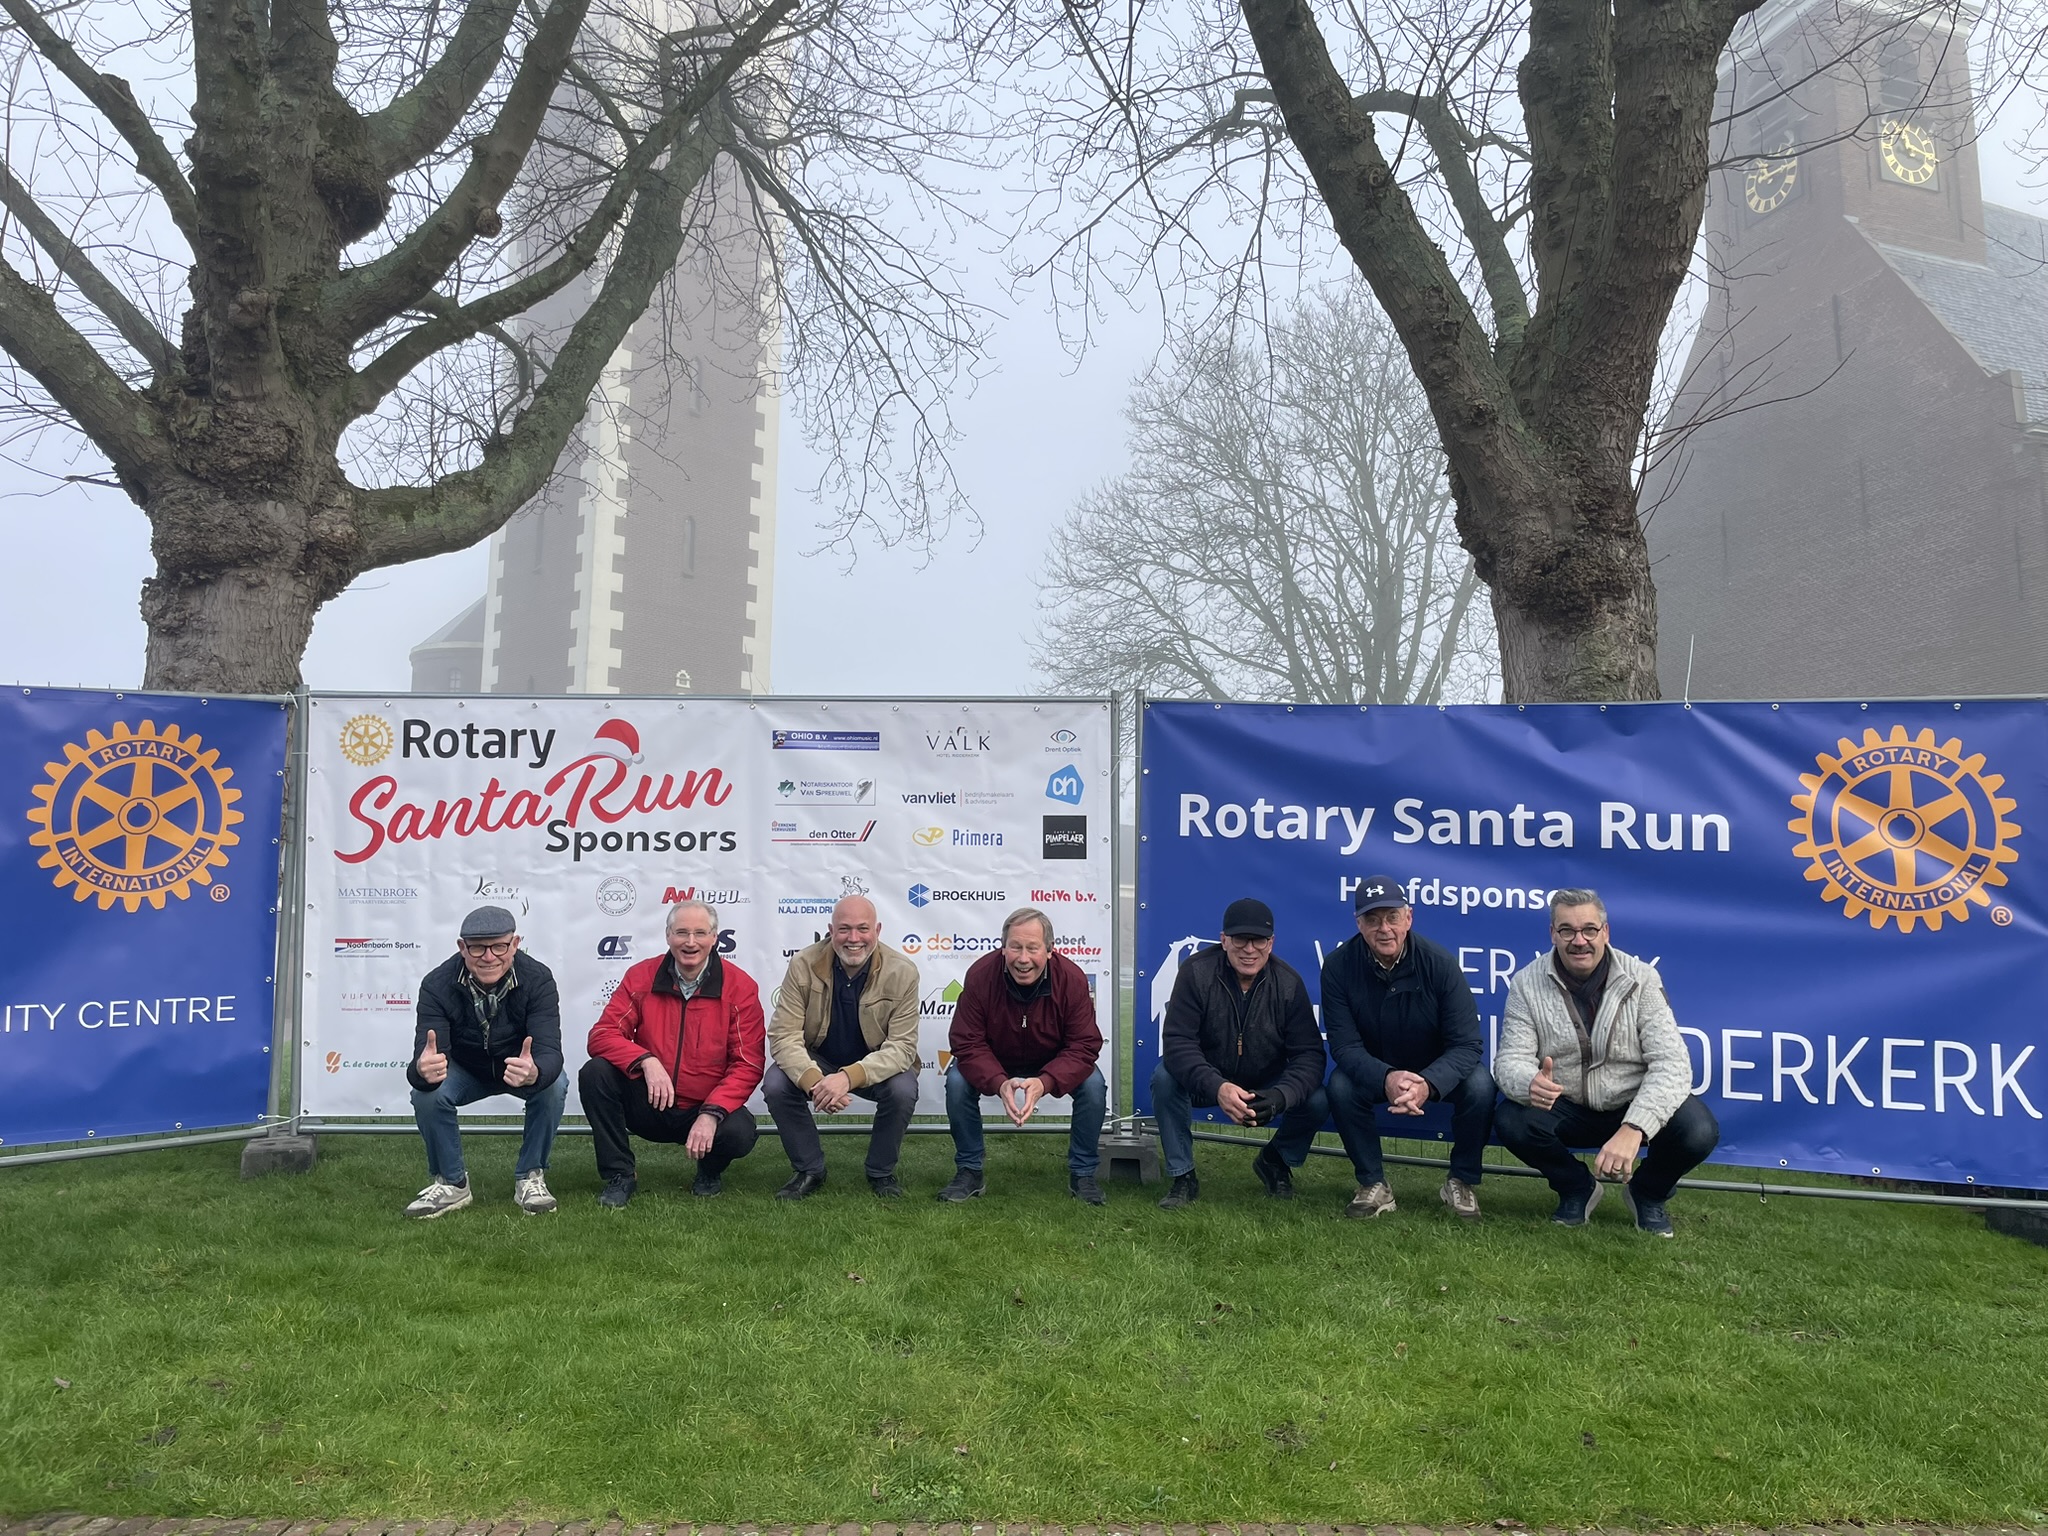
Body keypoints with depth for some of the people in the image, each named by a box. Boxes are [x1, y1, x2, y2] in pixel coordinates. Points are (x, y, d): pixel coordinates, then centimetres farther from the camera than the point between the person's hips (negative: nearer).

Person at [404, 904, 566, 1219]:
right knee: (427, 1094, -28)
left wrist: (534, 1072, -61)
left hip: (523, 1067, -1)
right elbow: (425, 1060, -33)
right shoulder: (437, 985, -26)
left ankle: (531, 1177, -8)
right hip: (464, 1071, 1)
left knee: (554, 1086, -30)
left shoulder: (538, 979, -28)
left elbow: (549, 1052, -36)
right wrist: (422, 1071, -59)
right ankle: (450, 1182, -4)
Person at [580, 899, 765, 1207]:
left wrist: (711, 1113, -26)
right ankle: (618, 1176, -5)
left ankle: (709, 1171, 9)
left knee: (740, 1132, -32)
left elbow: (747, 1064, -11)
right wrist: (646, 1060, -29)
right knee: (595, 1073, -22)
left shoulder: (740, 987, -8)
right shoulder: (641, 977, -3)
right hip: (648, 1105, 2)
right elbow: (601, 1035, -9)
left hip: (706, 1108, -1)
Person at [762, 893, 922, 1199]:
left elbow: (902, 1045, -23)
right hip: (817, 1061, 1)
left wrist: (849, 1077, -40)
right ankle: (809, 1171, -1)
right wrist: (814, 1081, -39)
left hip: (876, 1066, -1)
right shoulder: (804, 965, -17)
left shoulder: (902, 972, -19)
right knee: (775, 1086, -26)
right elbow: (784, 1034, -19)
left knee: (903, 1091, -31)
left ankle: (881, 1172, -1)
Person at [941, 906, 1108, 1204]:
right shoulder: (980, 975, -26)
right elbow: (967, 1043, -23)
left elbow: (1084, 1046, -23)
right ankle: (968, 1172, -5)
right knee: (957, 1082, -26)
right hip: (993, 1064, 0)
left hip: (1053, 1065, 0)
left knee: (1093, 1085, -24)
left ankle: (1082, 1174, -3)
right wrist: (999, 1083, -42)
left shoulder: (1072, 979, -25)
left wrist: (1044, 1082, -41)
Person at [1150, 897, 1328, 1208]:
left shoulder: (1288, 982, -14)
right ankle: (1182, 1177, -11)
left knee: (1317, 1101, -23)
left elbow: (1309, 1053, -17)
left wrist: (1280, 1096, -38)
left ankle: (1275, 1161, 10)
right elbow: (1177, 1042, -27)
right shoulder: (1197, 973, -20)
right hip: (1206, 1084, -1)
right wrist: (1217, 1087, -45)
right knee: (1165, 1077, -31)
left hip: (1267, 1085, 2)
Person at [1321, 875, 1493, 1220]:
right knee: (1340, 1086, -29)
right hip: (1373, 1072, 0)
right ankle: (1373, 1185, -7)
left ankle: (1462, 1182, -3)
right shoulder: (1338, 966, -19)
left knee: (1480, 1085, -28)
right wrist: (1386, 1079, -42)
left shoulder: (1439, 963, -21)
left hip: (1438, 1073, 0)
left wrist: (1429, 1084, -43)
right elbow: (1344, 1045, -21)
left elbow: (1467, 1045, -23)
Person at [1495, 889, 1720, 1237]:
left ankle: (1647, 1193, 8)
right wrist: (1529, 1084, -41)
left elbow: (1670, 1062, -21)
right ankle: (1577, 1188, 6)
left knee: (1699, 1130, -28)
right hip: (1566, 1110, 1)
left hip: (1633, 1106, 0)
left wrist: (1633, 1129, -37)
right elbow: (1512, 1058, -13)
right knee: (1513, 1121, -28)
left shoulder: (1641, 979, -13)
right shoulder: (1527, 984, -9)